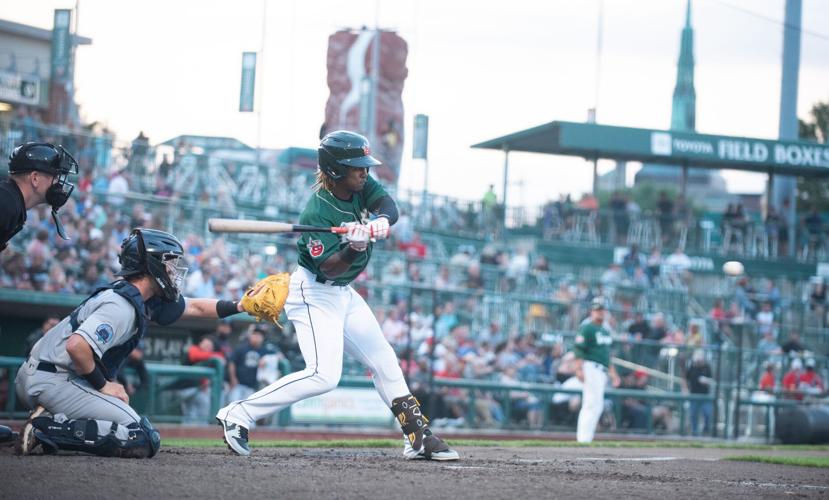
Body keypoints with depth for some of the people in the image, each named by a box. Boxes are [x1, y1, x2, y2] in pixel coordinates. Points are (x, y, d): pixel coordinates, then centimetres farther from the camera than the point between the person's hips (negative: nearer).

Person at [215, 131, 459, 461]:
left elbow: (388, 205, -15)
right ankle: (237, 415, -16)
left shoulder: (359, 186, -4)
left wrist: (382, 219, -38)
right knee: (324, 375, -21)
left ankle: (418, 437, 20)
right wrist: (354, 248, -47)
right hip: (314, 294, -9)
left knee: (384, 360, 12)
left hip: (344, 293, 9)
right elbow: (328, 268, -29)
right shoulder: (317, 212, -26)